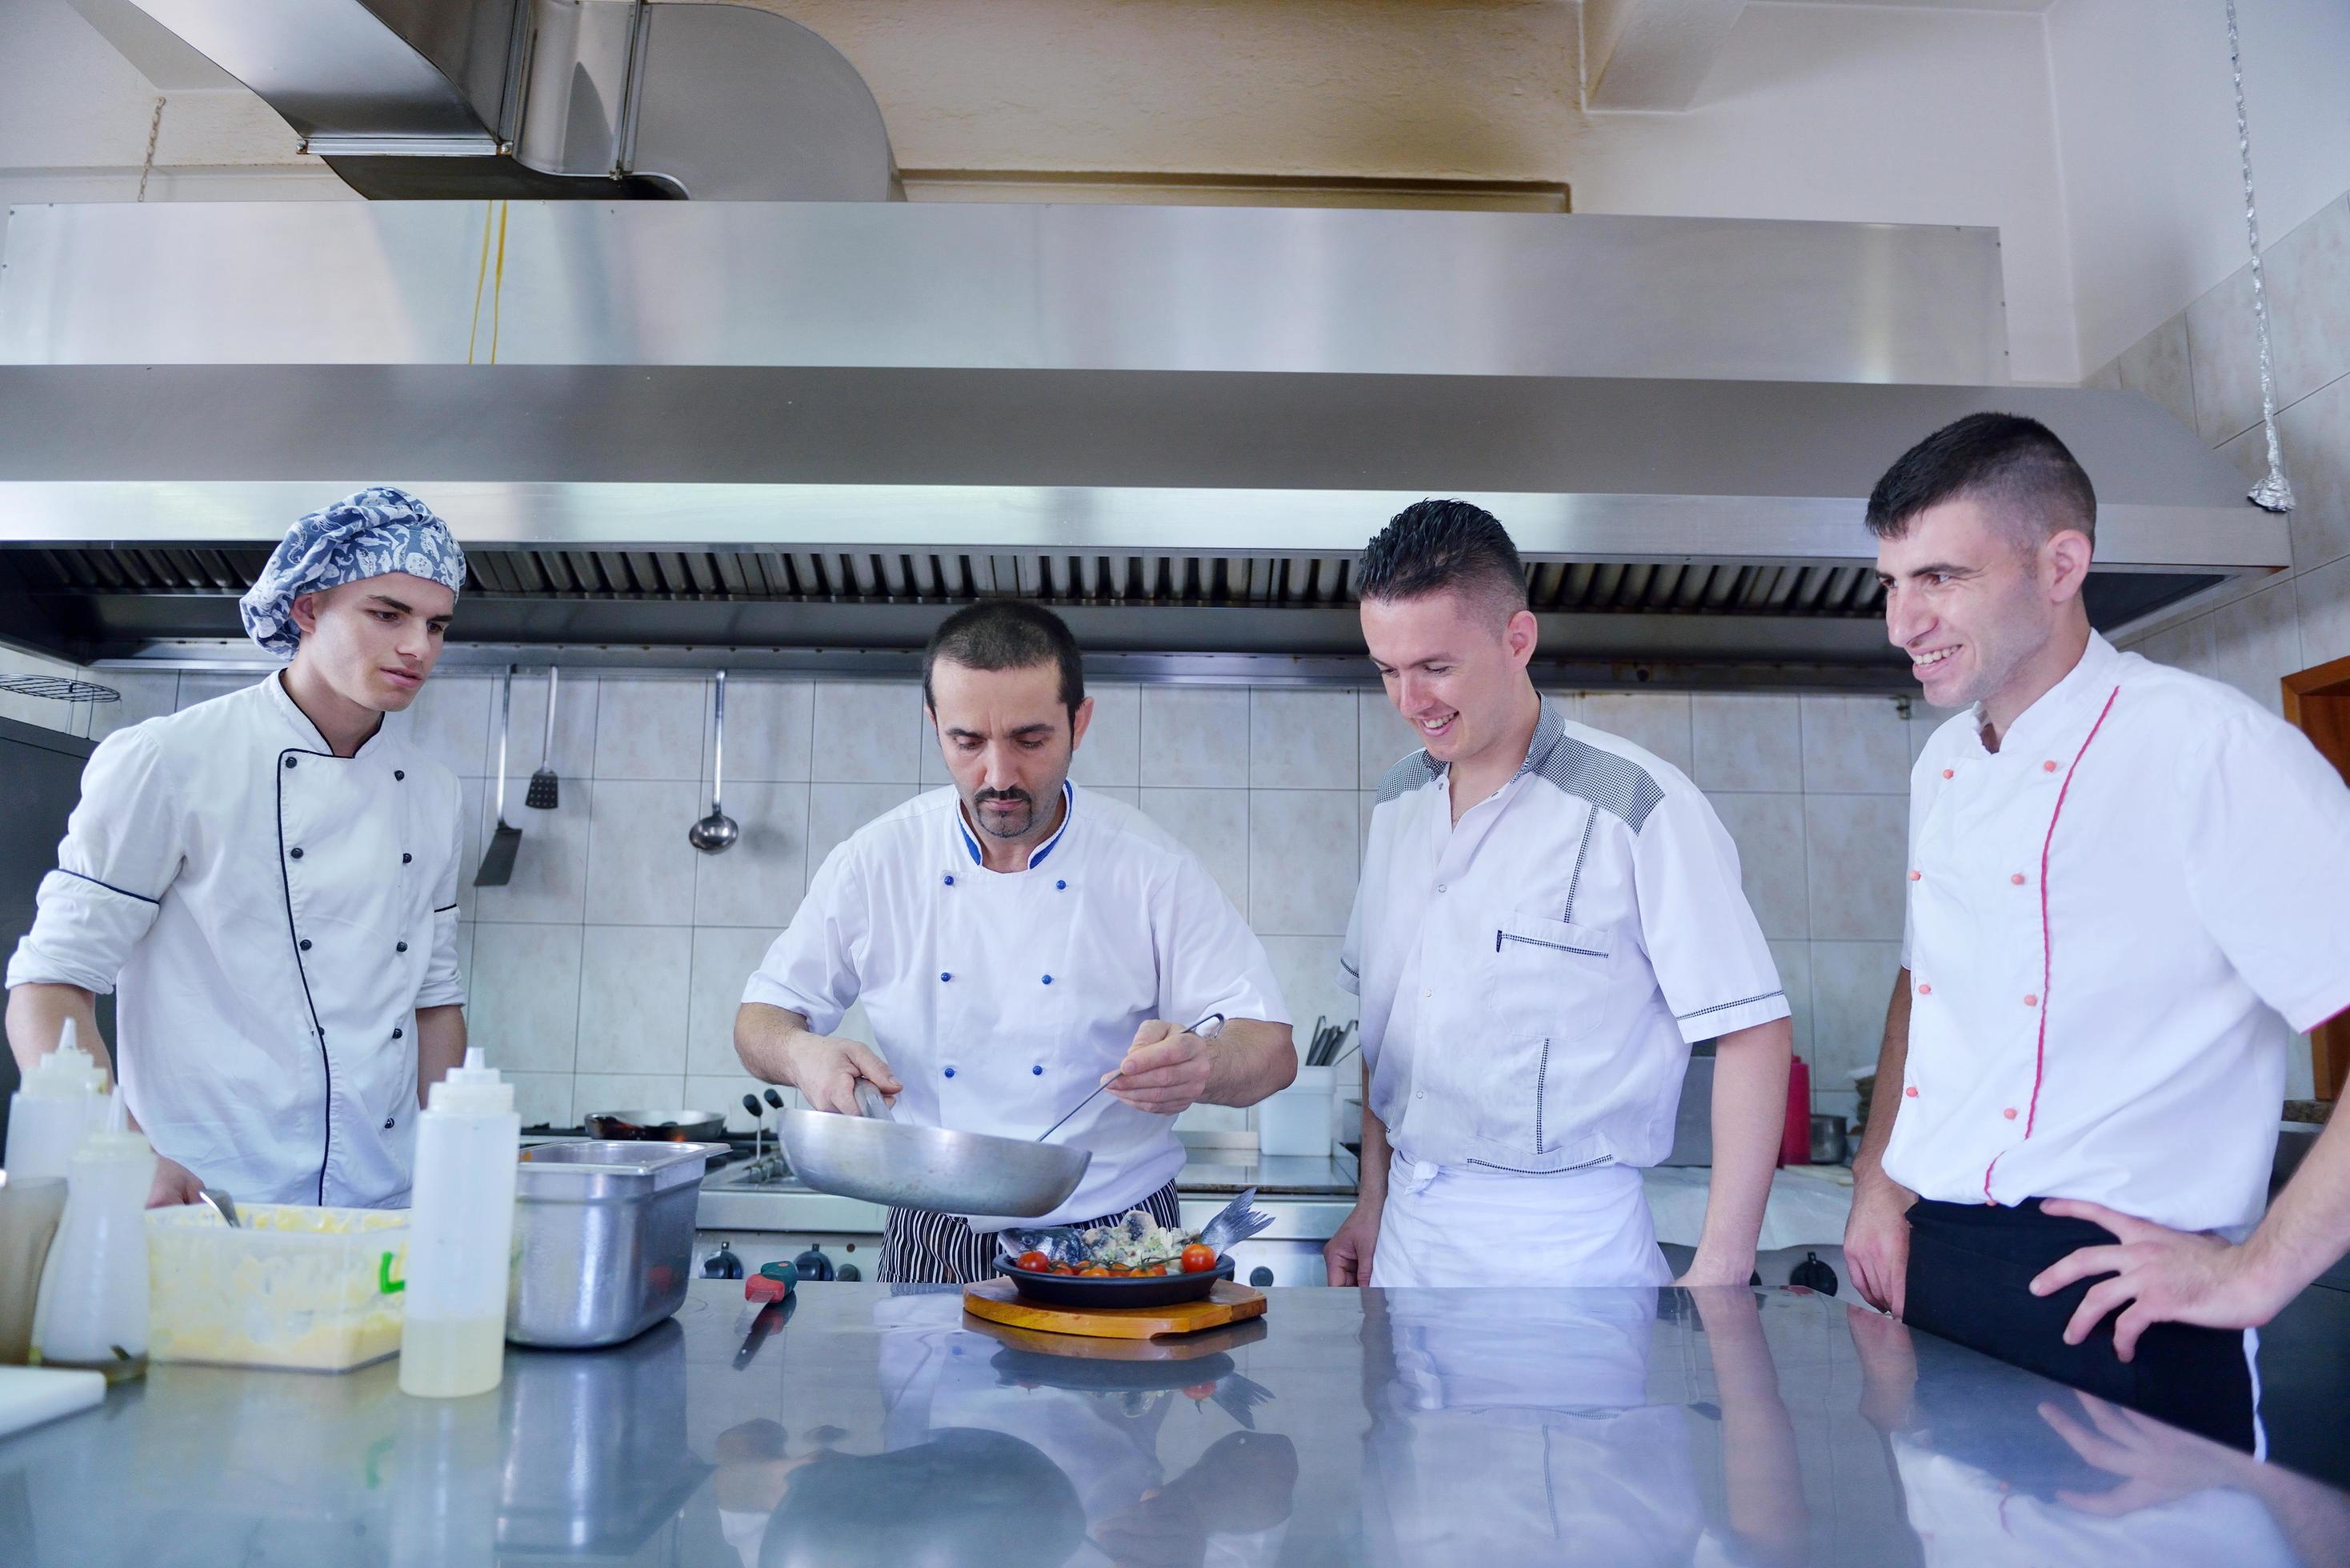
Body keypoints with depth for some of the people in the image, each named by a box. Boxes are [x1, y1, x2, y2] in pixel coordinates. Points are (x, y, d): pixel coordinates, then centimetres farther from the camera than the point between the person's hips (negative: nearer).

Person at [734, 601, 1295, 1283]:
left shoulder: (1152, 867, -6)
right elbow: (762, 1018, 7)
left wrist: (1200, 1067, -30)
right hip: (933, 1249, 2)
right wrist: (802, 1055, -17)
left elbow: (1272, 1049, -7)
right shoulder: (877, 861, -2)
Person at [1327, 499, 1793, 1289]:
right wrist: (1373, 1202, 11)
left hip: (1561, 1242, -5)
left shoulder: (1642, 807, -15)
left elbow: (1753, 1031, -14)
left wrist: (1721, 1272, -16)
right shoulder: (1398, 800, 5)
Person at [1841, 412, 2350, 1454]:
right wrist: (1876, 1188, 11)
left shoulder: (2208, 748, -14)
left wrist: (2258, 1270, -17)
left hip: (2110, 1309, -7)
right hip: (1928, 1269, 7)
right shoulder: (1943, 767, 10)